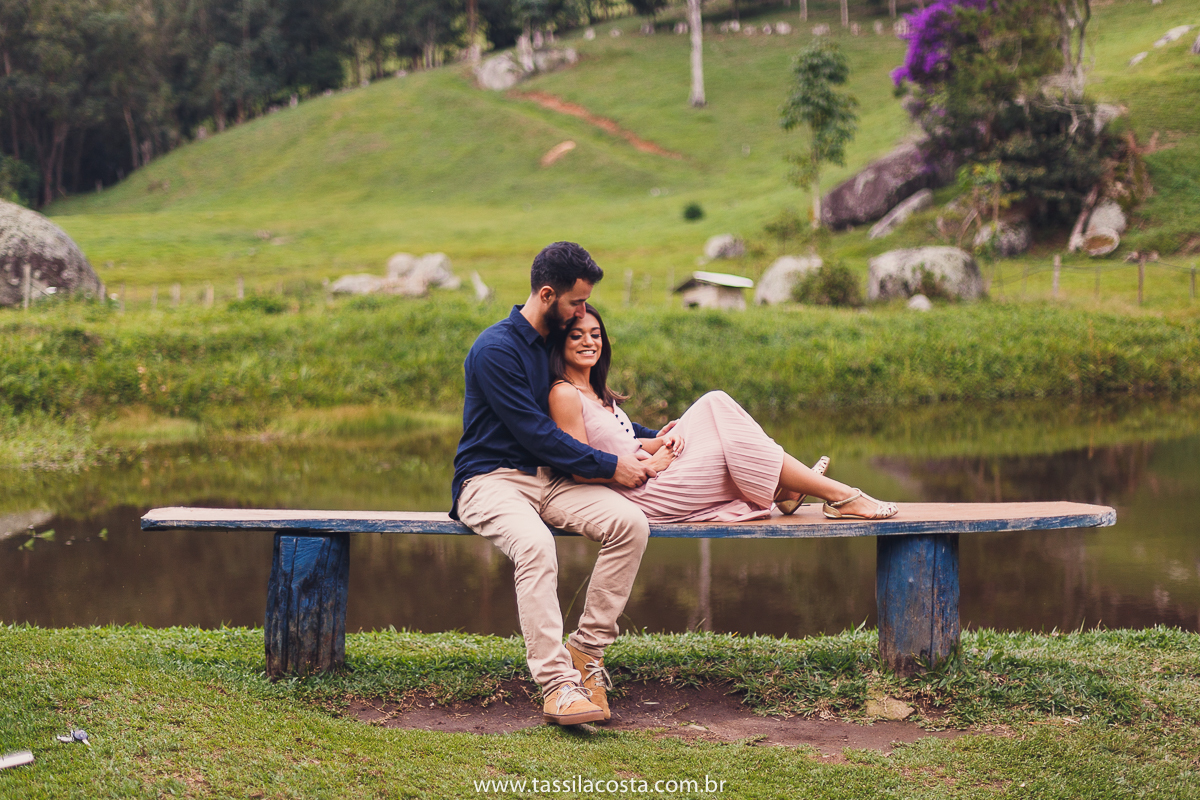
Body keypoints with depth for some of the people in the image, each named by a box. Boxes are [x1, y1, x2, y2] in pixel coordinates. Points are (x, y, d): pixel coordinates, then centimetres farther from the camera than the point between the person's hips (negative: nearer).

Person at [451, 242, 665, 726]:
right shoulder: (497, 349, -11)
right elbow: (537, 433, -15)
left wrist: (651, 438, 16)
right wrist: (610, 466, -13)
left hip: (549, 479, 7)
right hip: (491, 480, -7)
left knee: (630, 522, -21)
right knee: (535, 545, -39)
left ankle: (587, 651, -14)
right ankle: (557, 685, -40)